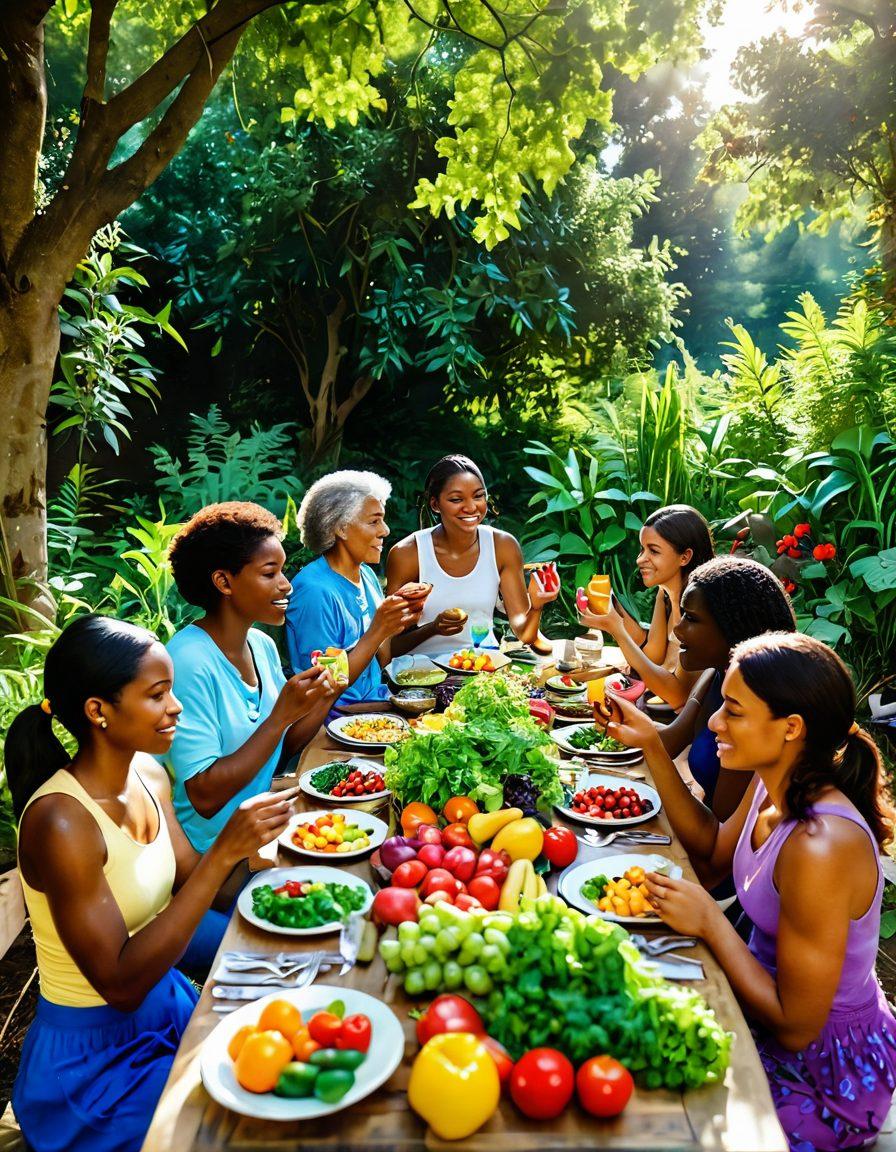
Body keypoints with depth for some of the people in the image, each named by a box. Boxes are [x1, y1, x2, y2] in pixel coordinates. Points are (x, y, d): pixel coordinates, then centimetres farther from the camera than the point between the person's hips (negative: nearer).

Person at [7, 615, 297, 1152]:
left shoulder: (149, 775, -5)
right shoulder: (61, 822, -27)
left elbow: (190, 885, 1)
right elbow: (121, 983, -27)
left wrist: (247, 832, -17)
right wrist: (224, 852, -32)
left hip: (168, 1007, 6)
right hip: (94, 1060, -6)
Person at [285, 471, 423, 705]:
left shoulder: (367, 574, 7)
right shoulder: (314, 589, -18)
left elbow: (379, 661, 11)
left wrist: (399, 621, -5)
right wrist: (377, 633, -23)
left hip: (377, 699, 8)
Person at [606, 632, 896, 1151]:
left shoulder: (821, 847, -35)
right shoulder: (773, 784, -10)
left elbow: (795, 1026, -28)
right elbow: (714, 850, 8)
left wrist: (711, 921, -24)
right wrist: (653, 747, 0)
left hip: (825, 1072, -7)